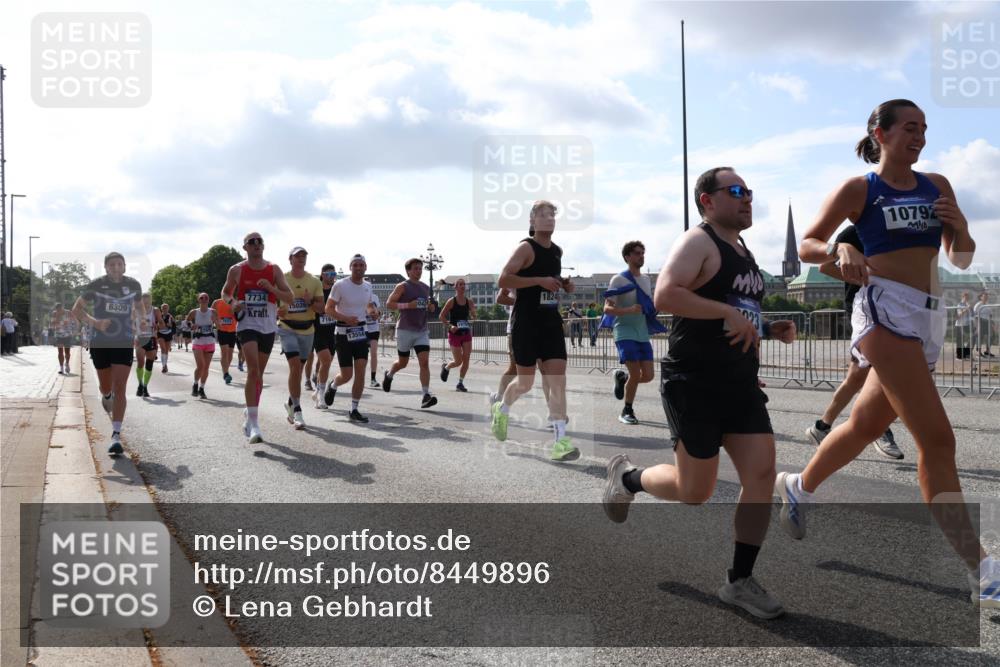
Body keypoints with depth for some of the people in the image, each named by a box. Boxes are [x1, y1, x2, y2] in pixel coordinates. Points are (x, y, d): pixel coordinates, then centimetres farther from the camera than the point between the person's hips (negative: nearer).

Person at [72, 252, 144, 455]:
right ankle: (106, 397, 53)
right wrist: (94, 322, -18)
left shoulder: (133, 284, 2)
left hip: (124, 343, 0)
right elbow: (76, 309, -1)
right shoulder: (96, 285, -5)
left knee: (119, 387, -11)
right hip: (100, 343, 0)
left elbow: (138, 304, 23)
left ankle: (116, 436, -13)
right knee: (106, 387, 12)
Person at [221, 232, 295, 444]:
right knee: (253, 369, -20)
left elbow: (289, 297, 1)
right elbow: (225, 292, 15)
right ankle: (253, 423, -20)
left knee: (258, 372, 13)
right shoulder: (236, 270, 0)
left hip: (268, 327, 3)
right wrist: (232, 303, -7)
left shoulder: (274, 270, 3)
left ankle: (249, 414, 32)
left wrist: (270, 288, -16)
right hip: (247, 324, -3)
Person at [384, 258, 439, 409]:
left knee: (425, 362, -11)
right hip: (405, 330, -4)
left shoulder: (426, 288, 13)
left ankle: (426, 395, -15)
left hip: (422, 331, 4)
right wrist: (407, 305, -21)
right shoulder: (402, 286, -5)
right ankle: (389, 375, 43)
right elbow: (389, 303, -9)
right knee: (403, 363, 10)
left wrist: (432, 307, 3)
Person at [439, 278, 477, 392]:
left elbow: (473, 317, 13)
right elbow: (441, 316, -6)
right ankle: (446, 367, 29)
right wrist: (449, 326, -19)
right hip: (454, 334, -4)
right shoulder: (451, 301, -7)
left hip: (466, 333, 4)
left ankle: (460, 383, 9)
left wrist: (473, 311, -9)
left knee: (466, 360, -3)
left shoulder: (469, 302, 4)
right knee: (458, 361, -3)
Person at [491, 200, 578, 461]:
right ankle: (501, 409, 36)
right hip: (526, 323, -6)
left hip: (551, 322, 6)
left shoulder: (558, 251, 13)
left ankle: (560, 439, -7)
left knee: (558, 379, -5)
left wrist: (565, 285, 8)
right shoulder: (526, 247, -10)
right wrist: (540, 281, -23)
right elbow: (503, 279, -19)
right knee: (525, 382, 4)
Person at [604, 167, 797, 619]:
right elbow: (664, 296, -27)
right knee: (695, 492, 1)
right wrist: (728, 312, -30)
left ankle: (740, 581, 7)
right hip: (694, 386, -8)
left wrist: (773, 329, 12)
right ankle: (627, 477, 30)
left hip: (741, 386, 8)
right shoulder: (698, 243, -10)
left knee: (762, 475, -4)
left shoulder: (744, 253, 18)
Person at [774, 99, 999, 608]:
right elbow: (806, 246, 3)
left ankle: (798, 488, 41)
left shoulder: (936, 185, 15)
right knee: (936, 438, -15)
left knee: (866, 425, 18)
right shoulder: (859, 189, 0)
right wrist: (839, 251, -17)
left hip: (930, 318, 7)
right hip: (886, 311, -7)